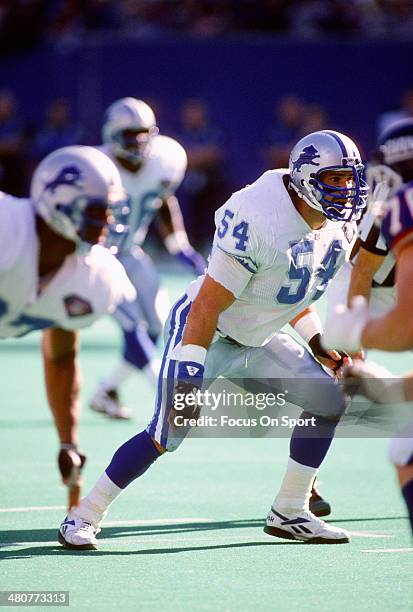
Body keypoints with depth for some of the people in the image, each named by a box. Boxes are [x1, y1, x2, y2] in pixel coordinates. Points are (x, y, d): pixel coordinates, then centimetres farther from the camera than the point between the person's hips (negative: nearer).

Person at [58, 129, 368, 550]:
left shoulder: (338, 227, -4)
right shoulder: (259, 222, -30)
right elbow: (208, 308, -28)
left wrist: (315, 341, 10)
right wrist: (187, 381, -30)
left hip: (255, 340, 8)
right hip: (202, 333, -8)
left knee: (329, 400, 0)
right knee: (168, 433, -17)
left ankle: (289, 513, 10)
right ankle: (84, 516, -3)